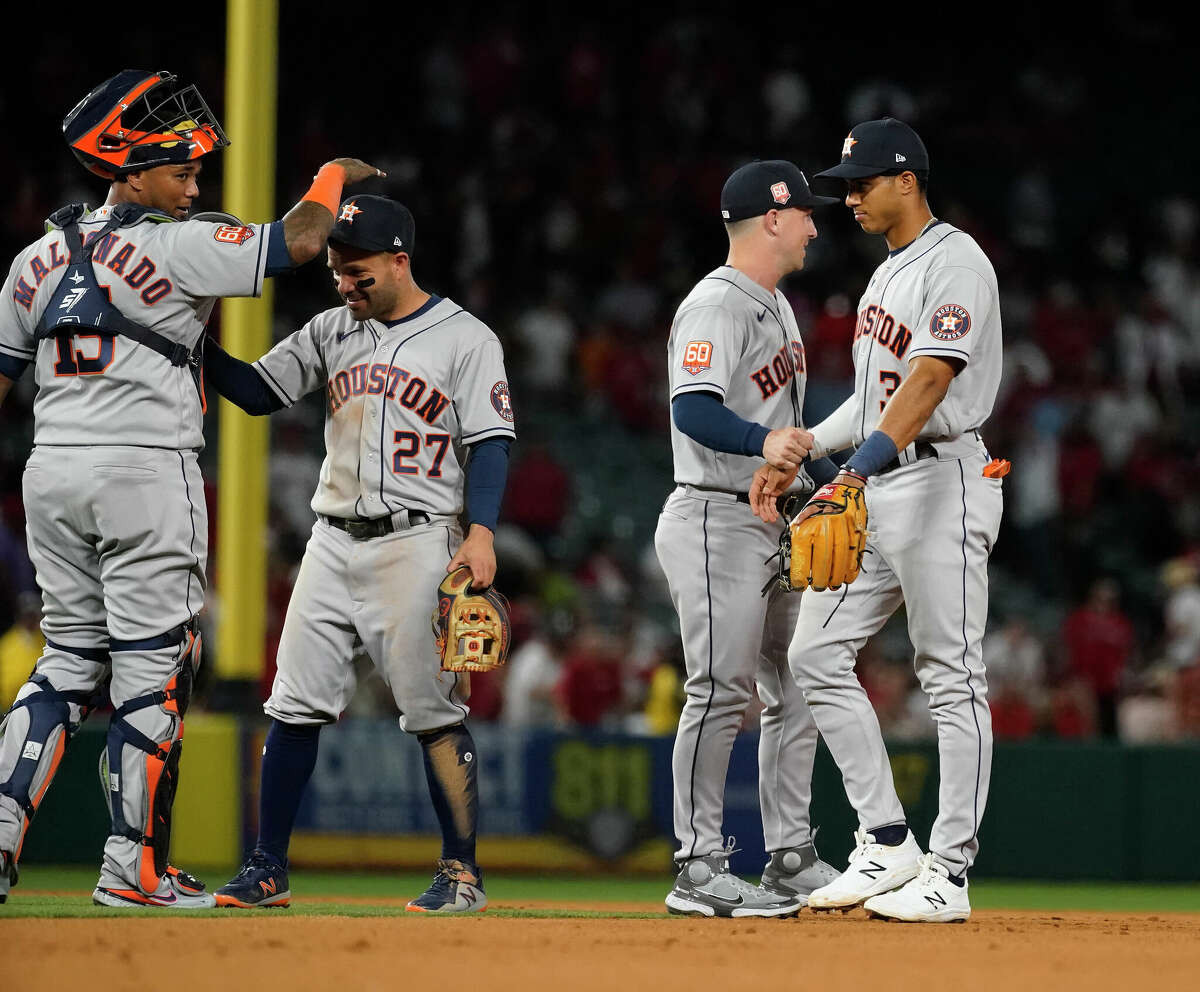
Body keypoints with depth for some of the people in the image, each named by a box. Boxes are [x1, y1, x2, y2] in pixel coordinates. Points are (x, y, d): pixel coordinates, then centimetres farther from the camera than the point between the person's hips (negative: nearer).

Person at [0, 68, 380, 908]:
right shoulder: (178, 249, -10)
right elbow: (297, 241, -6)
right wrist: (333, 177, 14)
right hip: (146, 471, -7)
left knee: (69, 663, 14)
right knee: (154, 671, 0)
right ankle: (134, 870, 1)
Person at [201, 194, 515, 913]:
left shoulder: (466, 340, -3)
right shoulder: (333, 332, 12)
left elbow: (490, 443, -8)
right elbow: (258, 391, 11)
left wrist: (481, 533, -20)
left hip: (416, 544, -5)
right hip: (335, 541, 5)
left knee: (435, 712, -6)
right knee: (296, 705, 2)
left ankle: (462, 873, 2)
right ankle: (268, 870, 7)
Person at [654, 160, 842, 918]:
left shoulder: (777, 306, 18)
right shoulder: (716, 306, -14)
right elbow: (694, 411, -28)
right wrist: (764, 441, -44)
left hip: (772, 527, 10)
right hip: (715, 522, -10)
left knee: (797, 692, 10)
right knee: (721, 692, -11)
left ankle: (792, 861, 16)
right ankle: (698, 870, -9)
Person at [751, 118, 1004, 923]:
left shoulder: (956, 263, -10)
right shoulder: (890, 271, 20)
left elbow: (929, 380, -23)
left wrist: (864, 466, -34)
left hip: (941, 480, -10)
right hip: (873, 492, 10)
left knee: (952, 676, -6)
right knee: (817, 655, 5)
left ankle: (949, 874, -5)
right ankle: (888, 847, 9)